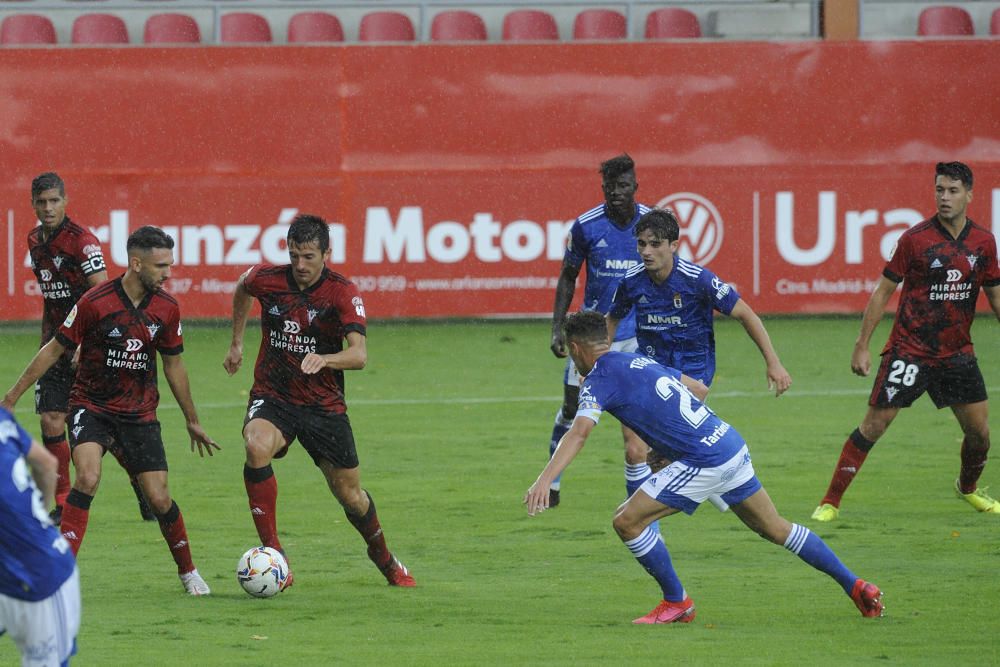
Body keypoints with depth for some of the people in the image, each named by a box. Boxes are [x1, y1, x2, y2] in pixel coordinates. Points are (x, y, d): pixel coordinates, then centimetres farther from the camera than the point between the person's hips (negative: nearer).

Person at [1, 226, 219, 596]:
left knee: (159, 499, -1)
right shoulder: (95, 303, -16)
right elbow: (55, 349, -6)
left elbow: (173, 364, 12)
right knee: (88, 478, -27)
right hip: (91, 407, -3)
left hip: (140, 414, 3)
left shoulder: (167, 309, -2)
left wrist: (192, 421, 20)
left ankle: (188, 572, 22)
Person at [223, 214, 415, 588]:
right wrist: (236, 343, 24)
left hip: (324, 404, 0)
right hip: (272, 398, 0)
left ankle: (384, 560, 39)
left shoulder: (343, 293, -15)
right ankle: (273, 554, -28)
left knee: (350, 495, 8)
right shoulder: (267, 280, -7)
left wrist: (324, 359, -47)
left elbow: (359, 354, -27)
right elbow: (241, 290, 21)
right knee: (257, 448, -33)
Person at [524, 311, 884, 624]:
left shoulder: (598, 380, -6)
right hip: (730, 443, 9)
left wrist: (544, 480, -33)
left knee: (628, 520, -4)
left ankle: (676, 603, 7)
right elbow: (700, 390, 28)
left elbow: (578, 432, -24)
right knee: (775, 528, 21)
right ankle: (856, 586, 25)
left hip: (705, 462, -9)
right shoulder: (640, 361, 18)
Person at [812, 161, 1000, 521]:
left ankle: (968, 488, 34)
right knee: (873, 425, -8)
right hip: (908, 351, -4)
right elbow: (883, 291, -5)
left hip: (957, 352, 4)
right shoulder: (915, 238, -10)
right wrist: (862, 346, -6)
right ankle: (831, 501, 0)